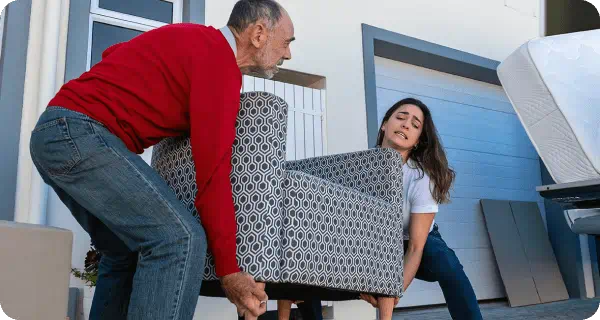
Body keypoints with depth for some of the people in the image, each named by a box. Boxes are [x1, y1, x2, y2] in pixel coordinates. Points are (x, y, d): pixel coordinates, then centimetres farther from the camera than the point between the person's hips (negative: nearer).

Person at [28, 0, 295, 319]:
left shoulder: (194, 40, 17)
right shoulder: (219, 58, -12)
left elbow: (114, 53, 31)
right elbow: (212, 170, -17)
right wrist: (228, 269, -12)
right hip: (80, 132, -10)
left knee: (127, 253, 15)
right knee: (180, 238, -18)